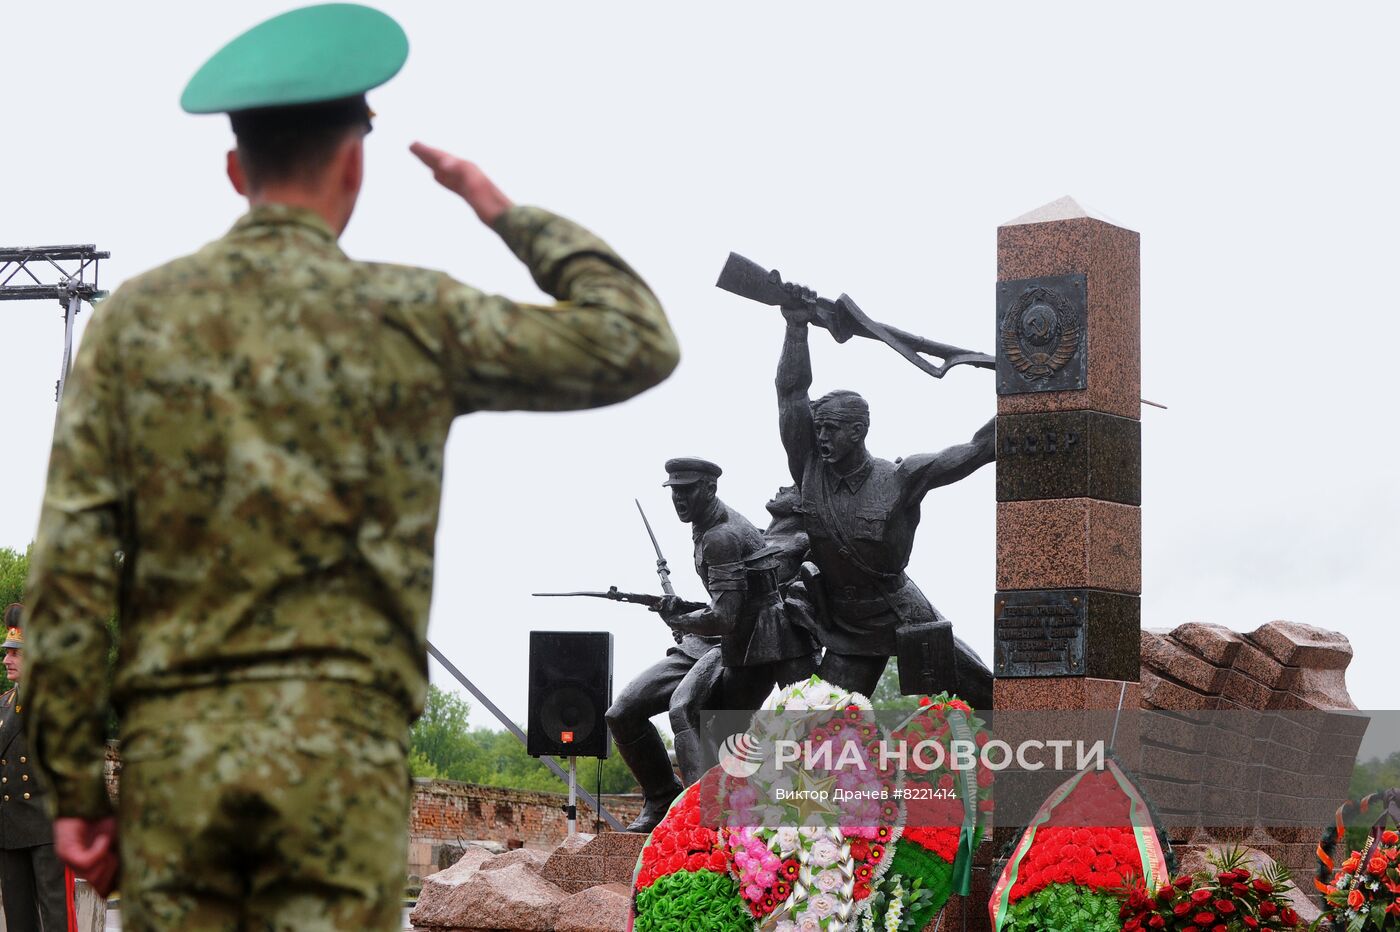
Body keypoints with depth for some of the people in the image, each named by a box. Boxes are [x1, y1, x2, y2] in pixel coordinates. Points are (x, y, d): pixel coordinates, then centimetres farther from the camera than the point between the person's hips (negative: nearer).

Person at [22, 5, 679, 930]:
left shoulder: (138, 316, 6)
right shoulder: (408, 317, 1)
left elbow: (71, 566, 1)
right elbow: (637, 343, 10)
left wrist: (74, 783, 5)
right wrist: (510, 213, 20)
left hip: (174, 748, 2)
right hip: (340, 749, -2)